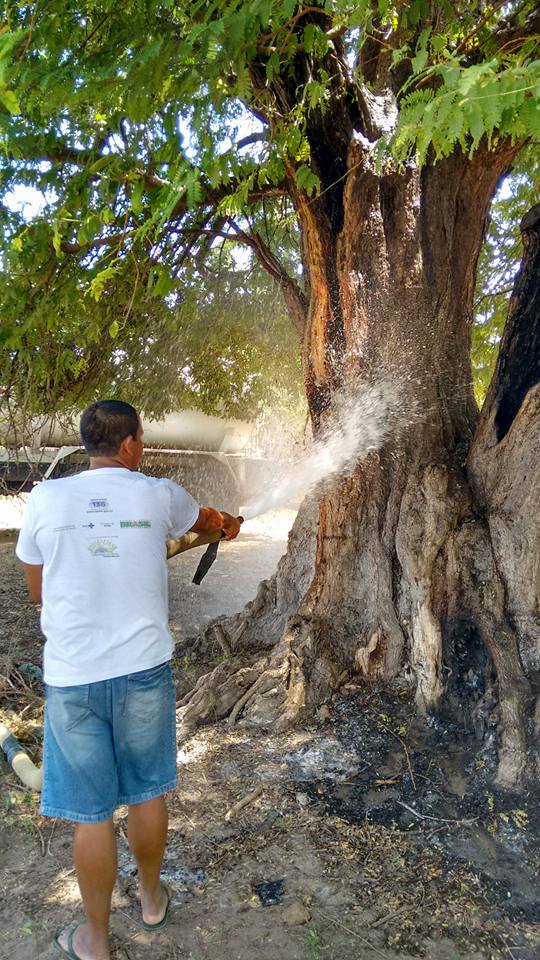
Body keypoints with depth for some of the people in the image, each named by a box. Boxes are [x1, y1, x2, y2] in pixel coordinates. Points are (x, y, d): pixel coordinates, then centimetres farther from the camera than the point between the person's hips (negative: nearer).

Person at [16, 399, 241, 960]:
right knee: (147, 792, 20)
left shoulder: (45, 499, -5)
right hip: (144, 667, 1)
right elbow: (205, 520, 20)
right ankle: (152, 899, 43)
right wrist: (229, 524, 42)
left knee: (91, 811, 13)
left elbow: (38, 592, 7)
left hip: (72, 676, 0)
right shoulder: (158, 496, -4)